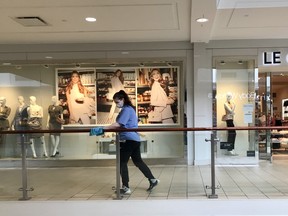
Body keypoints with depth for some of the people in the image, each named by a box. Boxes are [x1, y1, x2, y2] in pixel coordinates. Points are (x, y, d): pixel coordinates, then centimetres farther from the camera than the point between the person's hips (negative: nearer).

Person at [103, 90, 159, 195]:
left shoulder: (126, 110, -14)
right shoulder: (129, 109, 17)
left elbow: (118, 124, -24)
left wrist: (104, 128, -27)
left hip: (129, 140, -10)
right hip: (135, 139, 10)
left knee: (122, 163, -3)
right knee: (138, 161, 18)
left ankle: (125, 188, 1)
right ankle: (153, 180, 24)